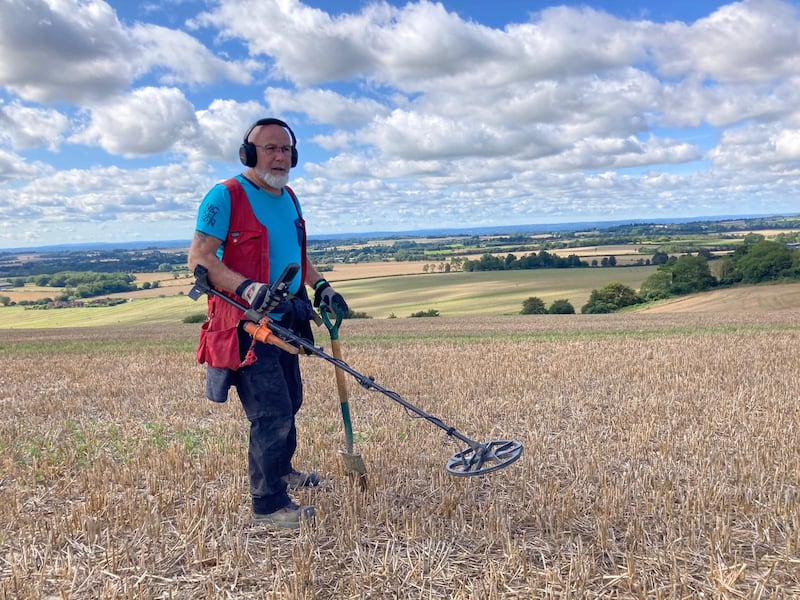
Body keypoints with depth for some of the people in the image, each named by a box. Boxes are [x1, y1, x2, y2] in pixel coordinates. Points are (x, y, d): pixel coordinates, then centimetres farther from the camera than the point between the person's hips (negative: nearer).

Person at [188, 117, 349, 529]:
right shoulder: (225, 196, -13)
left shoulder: (289, 199, 13)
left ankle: (280, 470, 44)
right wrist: (247, 288, -32)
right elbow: (199, 258, -19)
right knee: (272, 412, -8)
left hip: (285, 322, 9)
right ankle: (269, 504, 8)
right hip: (246, 325, -9)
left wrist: (321, 286, 11)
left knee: (289, 402, 22)